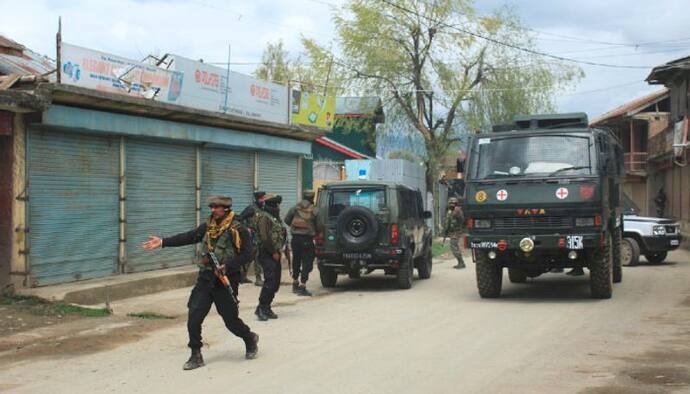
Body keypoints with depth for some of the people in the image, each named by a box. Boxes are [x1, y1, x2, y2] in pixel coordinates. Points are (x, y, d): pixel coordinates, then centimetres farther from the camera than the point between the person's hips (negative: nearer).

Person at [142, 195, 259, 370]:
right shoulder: (209, 226, 8)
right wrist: (163, 242, -2)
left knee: (231, 320, 4)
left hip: (225, 281, -5)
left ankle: (250, 339, 34)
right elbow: (189, 237, 6)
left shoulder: (237, 230, -11)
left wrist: (227, 267, -24)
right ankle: (196, 356, 7)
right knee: (194, 317, -5)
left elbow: (246, 253, -15)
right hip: (205, 279, 5)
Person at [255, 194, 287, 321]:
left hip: (275, 254, 9)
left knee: (276, 282, 9)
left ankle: (266, 307, 16)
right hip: (267, 254, -9)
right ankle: (261, 308, -11)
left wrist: (278, 251, 11)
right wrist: (273, 252, -15)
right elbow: (264, 238, -20)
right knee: (270, 281, -16)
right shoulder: (264, 217, -12)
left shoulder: (275, 216, 18)